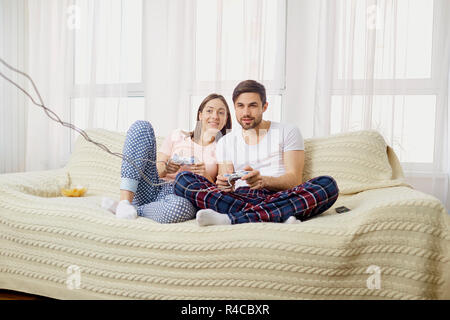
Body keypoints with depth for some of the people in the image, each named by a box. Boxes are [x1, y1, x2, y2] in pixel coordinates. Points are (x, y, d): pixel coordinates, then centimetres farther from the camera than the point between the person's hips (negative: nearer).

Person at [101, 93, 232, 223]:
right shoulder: (178, 135, 20)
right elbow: (156, 168, 12)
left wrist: (205, 176, -14)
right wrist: (165, 168, -11)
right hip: (153, 188, 3)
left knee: (181, 206, -44)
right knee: (141, 126, -12)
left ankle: (136, 209, -14)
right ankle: (125, 201, -22)